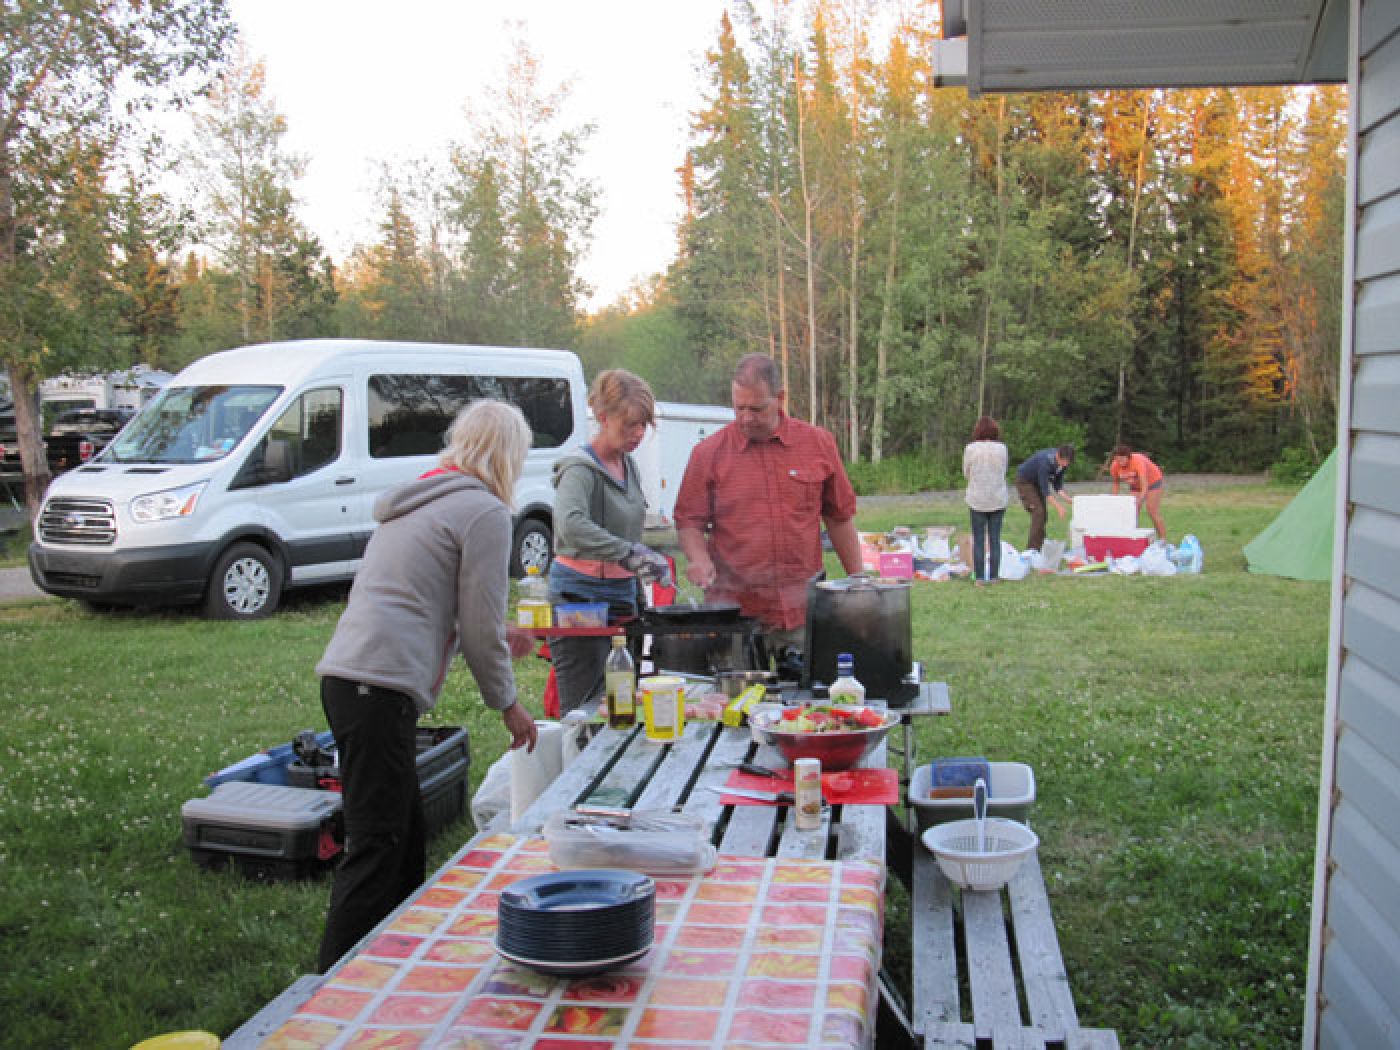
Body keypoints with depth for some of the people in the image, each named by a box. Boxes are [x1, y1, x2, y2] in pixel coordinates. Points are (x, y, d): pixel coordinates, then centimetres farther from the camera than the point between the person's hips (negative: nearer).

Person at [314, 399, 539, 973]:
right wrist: (508, 704, 8)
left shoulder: (418, 500, 22)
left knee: (404, 837, 18)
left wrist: (492, 641, 37)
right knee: (375, 850, -4)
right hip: (381, 688, -10)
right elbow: (481, 627, -6)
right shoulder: (485, 512, -6)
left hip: (346, 674, 10)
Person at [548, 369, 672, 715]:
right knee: (582, 711, -7)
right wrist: (632, 554, -35)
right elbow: (571, 525, -33)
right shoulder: (580, 469, -13)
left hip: (621, 595, 8)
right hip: (580, 597, -8)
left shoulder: (628, 466, 13)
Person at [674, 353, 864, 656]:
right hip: (734, 610, -1)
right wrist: (699, 559, -14)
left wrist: (857, 582, 13)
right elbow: (688, 521, 6)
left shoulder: (818, 444, 6)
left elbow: (840, 517, 13)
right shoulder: (709, 452, 1)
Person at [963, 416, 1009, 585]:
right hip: (998, 500, 1)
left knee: (978, 540, 5)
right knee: (995, 539, 7)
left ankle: (979, 577, 5)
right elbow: (1003, 471, 8)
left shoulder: (970, 448, -8)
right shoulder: (1002, 448, -4)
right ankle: (994, 576, 9)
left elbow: (966, 473, 2)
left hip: (977, 500, -1)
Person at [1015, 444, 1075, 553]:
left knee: (1042, 514, 4)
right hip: (1024, 481, -8)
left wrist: (1068, 499, -17)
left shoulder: (1062, 463, -11)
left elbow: (1058, 485, -3)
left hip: (1036, 482, 8)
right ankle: (1033, 548, -18)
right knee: (1038, 512, -18)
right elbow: (1045, 489, -34)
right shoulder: (1045, 461, -35)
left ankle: (1039, 546, 9)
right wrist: (1058, 506, -37)